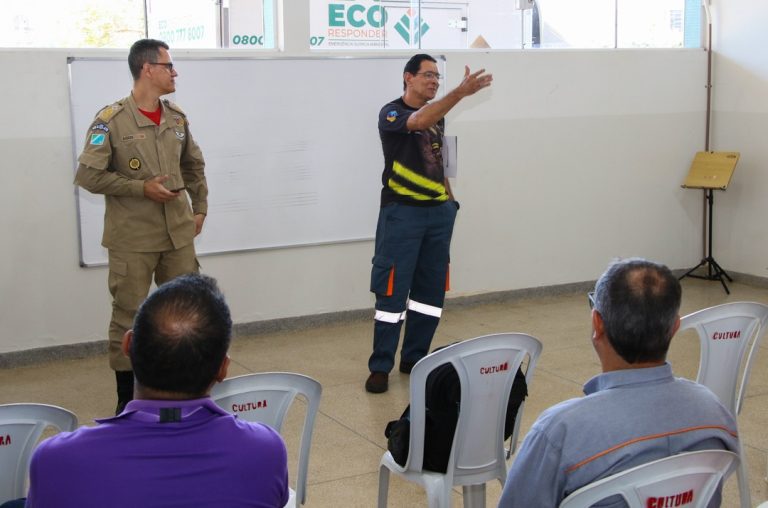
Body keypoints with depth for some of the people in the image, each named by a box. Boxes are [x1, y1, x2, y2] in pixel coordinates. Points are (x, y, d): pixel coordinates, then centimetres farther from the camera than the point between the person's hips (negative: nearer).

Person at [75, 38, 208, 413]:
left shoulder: (177, 118, 8)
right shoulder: (111, 120, -11)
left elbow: (194, 167, 22)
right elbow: (88, 175, -11)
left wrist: (200, 208, 15)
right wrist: (141, 188, -17)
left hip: (178, 234, 5)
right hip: (132, 239, -5)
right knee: (128, 317, 4)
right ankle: (126, 400, 16)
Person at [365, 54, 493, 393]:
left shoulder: (437, 116, 14)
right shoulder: (392, 113, -8)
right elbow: (419, 122, -30)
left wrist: (450, 199, 14)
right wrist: (460, 92, -40)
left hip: (438, 212, 7)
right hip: (402, 212, -6)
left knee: (431, 290, 9)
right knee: (393, 291, -5)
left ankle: (415, 358, 21)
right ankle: (380, 366, 4)